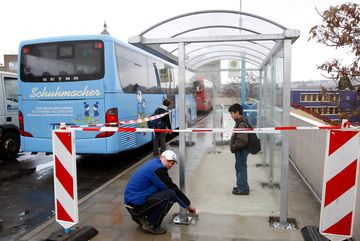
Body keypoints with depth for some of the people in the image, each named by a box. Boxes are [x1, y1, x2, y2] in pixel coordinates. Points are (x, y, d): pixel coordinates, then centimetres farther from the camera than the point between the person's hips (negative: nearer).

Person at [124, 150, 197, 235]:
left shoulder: (154, 163, 12)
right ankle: (151, 226, -5)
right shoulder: (157, 169, -18)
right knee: (170, 194, -18)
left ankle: (139, 216, 15)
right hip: (136, 204, -10)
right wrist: (188, 205, -1)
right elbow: (173, 189, -14)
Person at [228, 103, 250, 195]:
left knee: (241, 168, 1)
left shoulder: (241, 124, -23)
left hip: (241, 150, -10)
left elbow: (243, 140, -29)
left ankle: (243, 189, 13)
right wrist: (234, 146, 12)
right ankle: (242, 186, 34)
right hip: (240, 150, 10)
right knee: (239, 167, 20)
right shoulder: (239, 122, 8)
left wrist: (233, 147, -18)